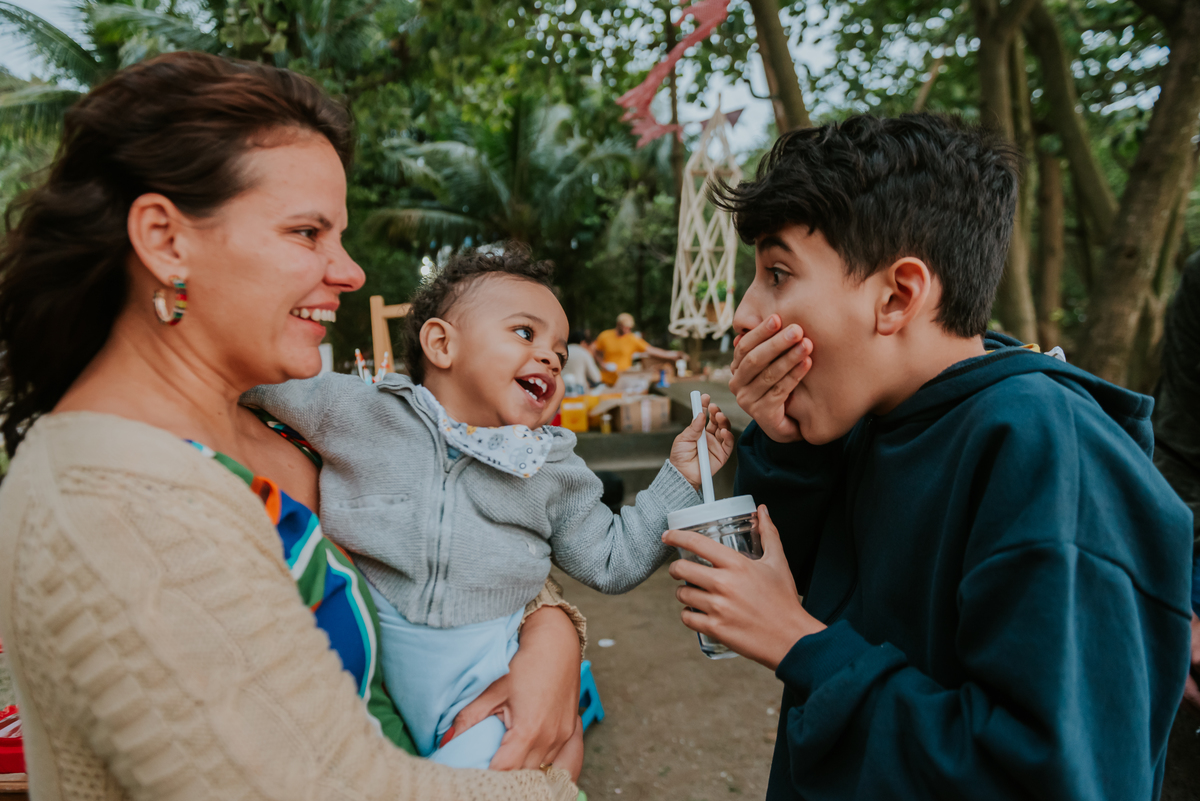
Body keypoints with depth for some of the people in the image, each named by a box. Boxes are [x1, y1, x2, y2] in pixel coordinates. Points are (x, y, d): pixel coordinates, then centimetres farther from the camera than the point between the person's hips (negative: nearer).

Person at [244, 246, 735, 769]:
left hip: (484, 677, 0)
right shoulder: (356, 411, -2)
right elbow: (256, 374, 11)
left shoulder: (554, 470, 5)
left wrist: (679, 477, 2)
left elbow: (611, 563, 8)